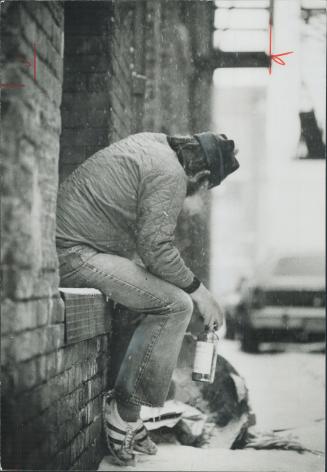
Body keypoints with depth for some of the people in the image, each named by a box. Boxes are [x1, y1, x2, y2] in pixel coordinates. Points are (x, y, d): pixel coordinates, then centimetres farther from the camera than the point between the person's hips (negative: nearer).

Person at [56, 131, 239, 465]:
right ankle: (124, 409, -7)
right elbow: (155, 247, -18)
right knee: (175, 305, -13)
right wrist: (199, 291, -6)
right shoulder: (170, 177, -14)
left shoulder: (154, 143, 16)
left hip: (56, 246, 11)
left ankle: (126, 418, 7)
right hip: (73, 254, -11)